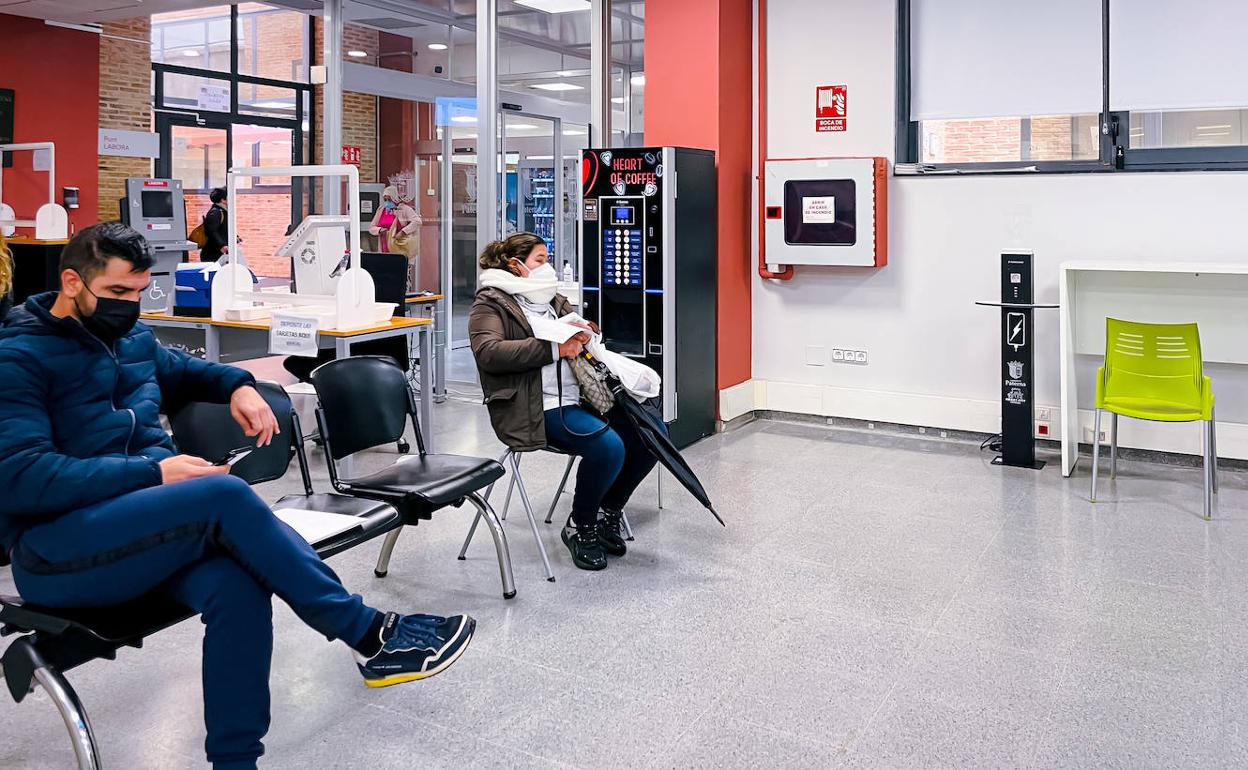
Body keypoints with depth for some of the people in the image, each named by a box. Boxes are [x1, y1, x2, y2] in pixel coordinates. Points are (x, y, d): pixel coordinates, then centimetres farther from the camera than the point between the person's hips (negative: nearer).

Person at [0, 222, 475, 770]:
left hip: (144, 524, 6)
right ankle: (370, 635, -23)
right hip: (56, 550, -6)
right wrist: (154, 472, -23)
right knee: (225, 497, -31)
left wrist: (237, 385, 13)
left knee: (238, 586, -29)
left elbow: (181, 371, 36)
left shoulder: (132, 337, 15)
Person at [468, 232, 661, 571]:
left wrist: (583, 334, 0)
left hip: (579, 395, 8)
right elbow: (488, 352, -18)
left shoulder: (551, 298, 23)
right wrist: (554, 349, -20)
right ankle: (580, 527, -3)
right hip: (539, 408, -8)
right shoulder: (490, 302, 0)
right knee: (608, 446, -28)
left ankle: (608, 510, 14)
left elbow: (588, 333, 27)